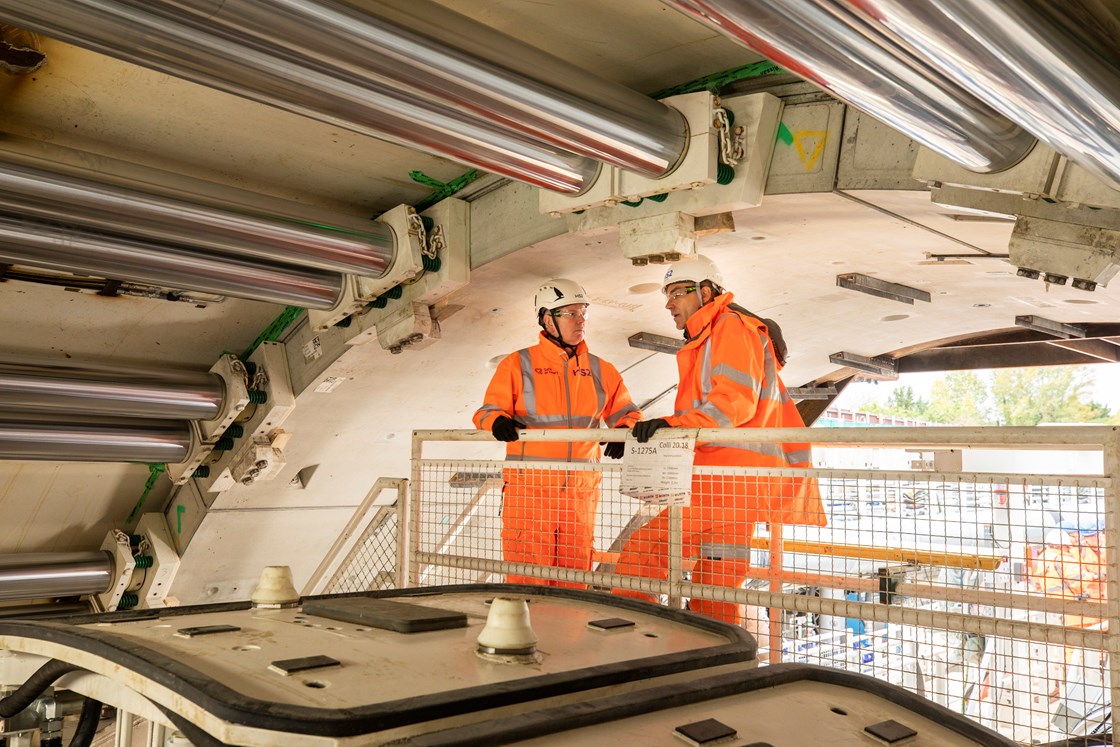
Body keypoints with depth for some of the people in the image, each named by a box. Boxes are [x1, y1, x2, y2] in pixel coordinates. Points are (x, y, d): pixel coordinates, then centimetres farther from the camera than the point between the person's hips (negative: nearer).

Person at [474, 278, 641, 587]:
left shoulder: (601, 370, 13)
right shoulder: (518, 364, 4)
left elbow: (625, 413, 14)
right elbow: (487, 411, 1)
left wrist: (625, 429, -9)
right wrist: (498, 422, -22)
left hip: (581, 491, 3)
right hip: (529, 489, -3)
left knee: (574, 583, 9)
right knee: (528, 581, -3)